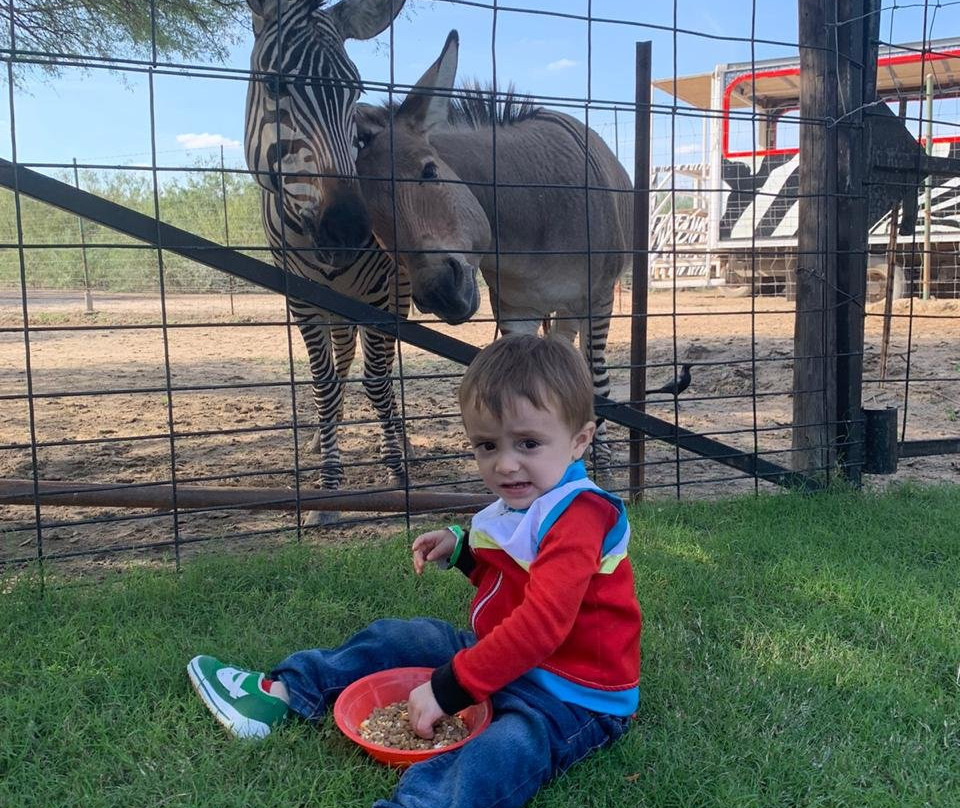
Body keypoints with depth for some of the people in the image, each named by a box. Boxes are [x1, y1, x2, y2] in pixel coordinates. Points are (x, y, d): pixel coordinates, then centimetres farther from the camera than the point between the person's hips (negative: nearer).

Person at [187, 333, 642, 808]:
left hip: (572, 695, -9)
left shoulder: (576, 518, -25)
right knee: (396, 637, 14)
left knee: (503, 750, -40)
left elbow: (541, 623, -34)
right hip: (505, 658, 9)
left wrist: (450, 687, -32)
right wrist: (462, 549, 2)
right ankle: (282, 693, 19)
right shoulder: (520, 502, 6)